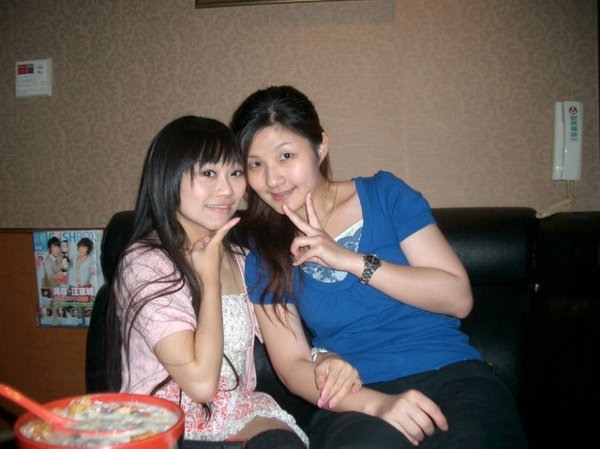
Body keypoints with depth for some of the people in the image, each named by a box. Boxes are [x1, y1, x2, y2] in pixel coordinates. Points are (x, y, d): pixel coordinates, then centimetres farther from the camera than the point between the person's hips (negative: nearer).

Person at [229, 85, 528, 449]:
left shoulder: (384, 194, 2)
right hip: (357, 401, -1)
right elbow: (292, 364, 0)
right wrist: (377, 403, -19)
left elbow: (459, 298, -3)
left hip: (453, 376, 2)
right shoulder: (264, 254, 5)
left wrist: (351, 260, -13)